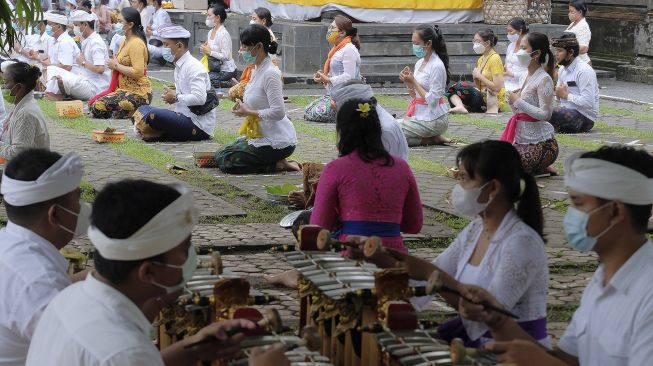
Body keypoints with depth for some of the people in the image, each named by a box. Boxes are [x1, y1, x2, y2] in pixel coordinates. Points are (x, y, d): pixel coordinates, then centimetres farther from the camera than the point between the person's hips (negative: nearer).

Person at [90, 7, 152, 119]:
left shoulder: (136, 43, -16)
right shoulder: (125, 41, 15)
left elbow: (138, 72, -24)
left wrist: (116, 65, -14)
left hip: (138, 93, -10)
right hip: (125, 89, 10)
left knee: (99, 107, -19)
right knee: (94, 105, 5)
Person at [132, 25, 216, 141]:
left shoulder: (193, 67, -15)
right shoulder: (179, 66, 14)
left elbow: (199, 98, -28)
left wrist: (176, 97, -13)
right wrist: (172, 95, 2)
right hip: (186, 117, 10)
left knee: (151, 115, -27)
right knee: (144, 109, 10)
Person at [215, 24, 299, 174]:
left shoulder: (270, 73, -19)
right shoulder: (257, 71, 11)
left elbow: (278, 112, -26)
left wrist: (248, 112, -17)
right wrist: (243, 105, 2)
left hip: (277, 141, -10)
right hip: (261, 134, 10)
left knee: (224, 160, -13)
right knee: (219, 154, 10)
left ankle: (277, 165, -6)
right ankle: (278, 161, 6)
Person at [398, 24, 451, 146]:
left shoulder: (437, 66, -15)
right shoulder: (419, 63, 10)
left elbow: (431, 100, -19)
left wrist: (413, 82, -17)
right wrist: (408, 83, -2)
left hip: (433, 119, -9)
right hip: (421, 115, 9)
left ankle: (433, 139, -5)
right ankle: (433, 137, 6)